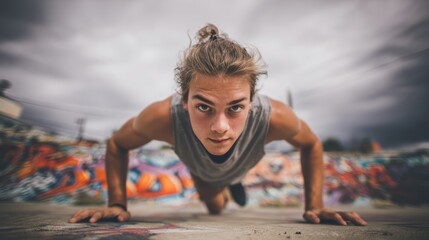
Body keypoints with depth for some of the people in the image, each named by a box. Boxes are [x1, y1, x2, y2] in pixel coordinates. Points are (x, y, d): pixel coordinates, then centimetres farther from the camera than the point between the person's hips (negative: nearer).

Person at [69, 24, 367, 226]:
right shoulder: (165, 116, -48)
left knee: (231, 182, 37)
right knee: (215, 208, 32)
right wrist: (118, 204, -24)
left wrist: (314, 207, -21)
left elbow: (312, 145, -21)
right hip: (200, 169, 1)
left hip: (240, 168, 0)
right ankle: (221, 191, 65)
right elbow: (117, 145, -24)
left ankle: (234, 183, 72)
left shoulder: (273, 116, -47)